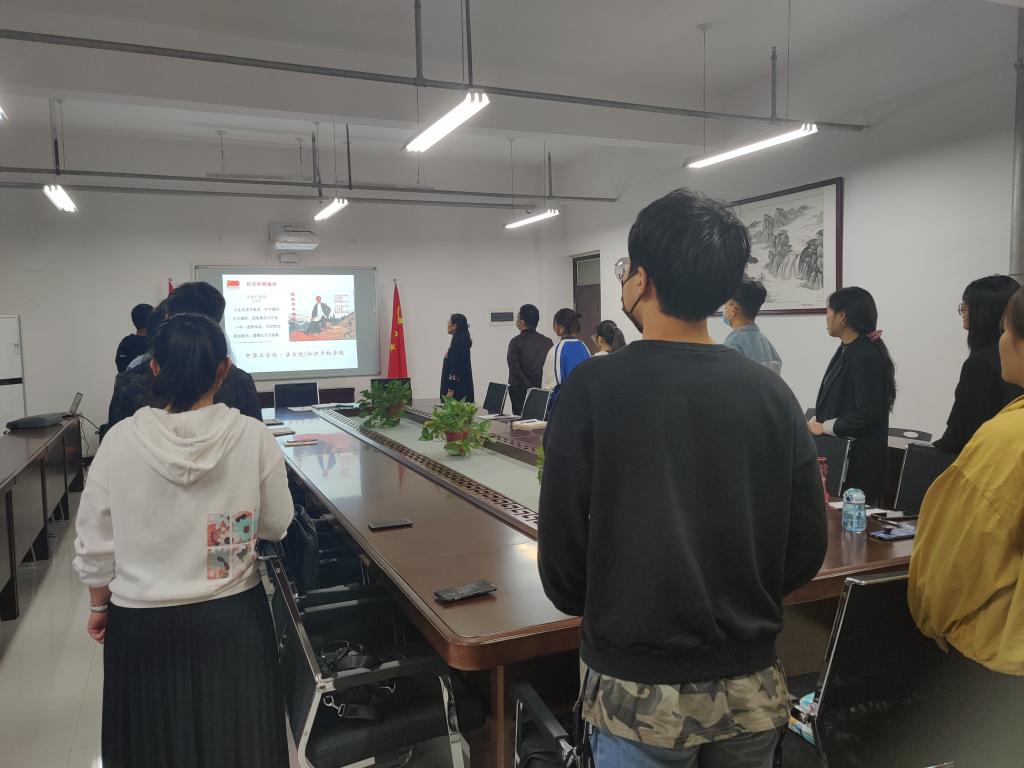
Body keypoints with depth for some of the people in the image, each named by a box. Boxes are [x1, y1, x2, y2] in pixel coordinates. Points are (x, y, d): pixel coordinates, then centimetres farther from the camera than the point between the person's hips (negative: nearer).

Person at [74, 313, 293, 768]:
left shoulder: (120, 441, -14)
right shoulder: (254, 437, -17)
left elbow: (94, 542, -4)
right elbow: (276, 527, -5)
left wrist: (99, 605, 12)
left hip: (143, 622, 1)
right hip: (233, 617, 0)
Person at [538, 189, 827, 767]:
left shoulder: (594, 389, -17)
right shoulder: (773, 393, -7)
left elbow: (562, 545, -13)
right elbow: (808, 547, -3)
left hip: (640, 688, -3)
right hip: (751, 687, 3)